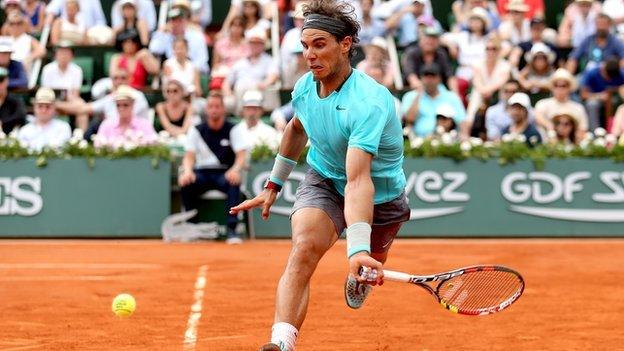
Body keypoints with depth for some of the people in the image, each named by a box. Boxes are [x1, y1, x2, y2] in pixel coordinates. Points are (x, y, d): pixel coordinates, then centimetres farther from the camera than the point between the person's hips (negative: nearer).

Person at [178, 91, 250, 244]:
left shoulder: (233, 130, 4)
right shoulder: (196, 130, 9)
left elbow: (242, 156, -7)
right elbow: (189, 156, 1)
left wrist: (235, 170, -30)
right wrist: (188, 171, -23)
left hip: (225, 173, -1)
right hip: (202, 173, 1)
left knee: (234, 182, -36)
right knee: (186, 182, -31)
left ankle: (232, 229, -38)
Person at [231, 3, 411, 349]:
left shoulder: (368, 103, -36)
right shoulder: (304, 87, -14)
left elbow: (358, 180, -48)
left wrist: (358, 249, -57)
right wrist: (274, 184, 20)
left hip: (380, 194, -3)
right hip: (325, 179, 3)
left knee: (369, 269, 22)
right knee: (304, 247, -27)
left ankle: (358, 280, 62)